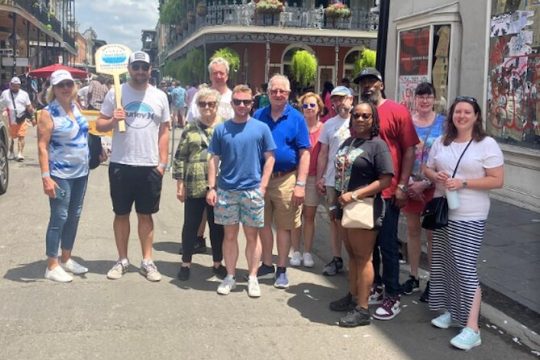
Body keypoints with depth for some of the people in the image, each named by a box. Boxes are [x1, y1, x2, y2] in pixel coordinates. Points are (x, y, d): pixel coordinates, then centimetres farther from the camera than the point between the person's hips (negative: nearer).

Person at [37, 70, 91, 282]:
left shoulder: (75, 106, 7)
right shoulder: (48, 113, -12)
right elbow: (42, 146, -16)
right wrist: (45, 177, -22)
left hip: (81, 172, 7)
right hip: (60, 174, -7)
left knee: (74, 216, 13)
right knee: (59, 218, -3)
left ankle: (66, 259, 26)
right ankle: (52, 266, 6)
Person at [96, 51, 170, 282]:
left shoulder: (160, 96, 4)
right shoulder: (115, 93, 0)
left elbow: (164, 131, 6)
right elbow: (99, 125, 4)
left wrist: (162, 163, 0)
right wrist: (112, 121, -19)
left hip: (150, 166, 1)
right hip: (120, 165, 0)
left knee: (145, 214, 9)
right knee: (121, 214, 9)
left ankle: (147, 261, 17)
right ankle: (122, 260, 21)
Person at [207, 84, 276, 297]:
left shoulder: (261, 128, 0)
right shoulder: (221, 129, 3)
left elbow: (269, 158, 1)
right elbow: (214, 160, 4)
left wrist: (262, 186, -6)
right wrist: (211, 188, -2)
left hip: (253, 191, -1)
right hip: (226, 191, 1)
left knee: (252, 235, 8)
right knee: (230, 235, 10)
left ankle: (252, 278, 19)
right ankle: (230, 277, 22)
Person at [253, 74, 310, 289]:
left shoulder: (296, 118, -3)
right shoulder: (258, 116, 5)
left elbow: (304, 153, -5)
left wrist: (300, 184, -12)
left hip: (286, 179, -3)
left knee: (284, 226, 6)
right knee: (263, 224, 12)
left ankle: (282, 270, 18)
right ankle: (267, 265, 27)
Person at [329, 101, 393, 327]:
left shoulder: (377, 145, -10)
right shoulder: (348, 143, 14)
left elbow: (386, 180, -18)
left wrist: (355, 194, -21)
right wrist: (338, 199, 13)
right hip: (346, 206, 8)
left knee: (363, 257, -3)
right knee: (352, 254, 17)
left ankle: (362, 309, 3)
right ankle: (353, 296, 30)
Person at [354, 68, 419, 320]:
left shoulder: (397, 112, -6)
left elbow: (409, 150, -8)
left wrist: (402, 186, -12)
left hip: (388, 192, -5)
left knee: (388, 245, 1)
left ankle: (393, 298, 11)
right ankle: (375, 289, 29)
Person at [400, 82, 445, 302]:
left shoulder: (443, 123, -3)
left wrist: (425, 183, -14)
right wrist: (407, 181, -8)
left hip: (433, 185, -3)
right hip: (410, 183, 3)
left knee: (432, 233, 2)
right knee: (412, 229, 11)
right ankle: (413, 277, 24)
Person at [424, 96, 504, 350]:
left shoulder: (487, 144, -8)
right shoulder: (441, 142, 9)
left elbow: (497, 180, -11)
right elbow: (428, 169, 16)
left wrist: (463, 183, -20)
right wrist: (437, 176, -9)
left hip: (469, 217, -6)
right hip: (442, 212, 6)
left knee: (465, 267, -10)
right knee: (443, 263, 12)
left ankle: (472, 329, -7)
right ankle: (451, 310, 30)